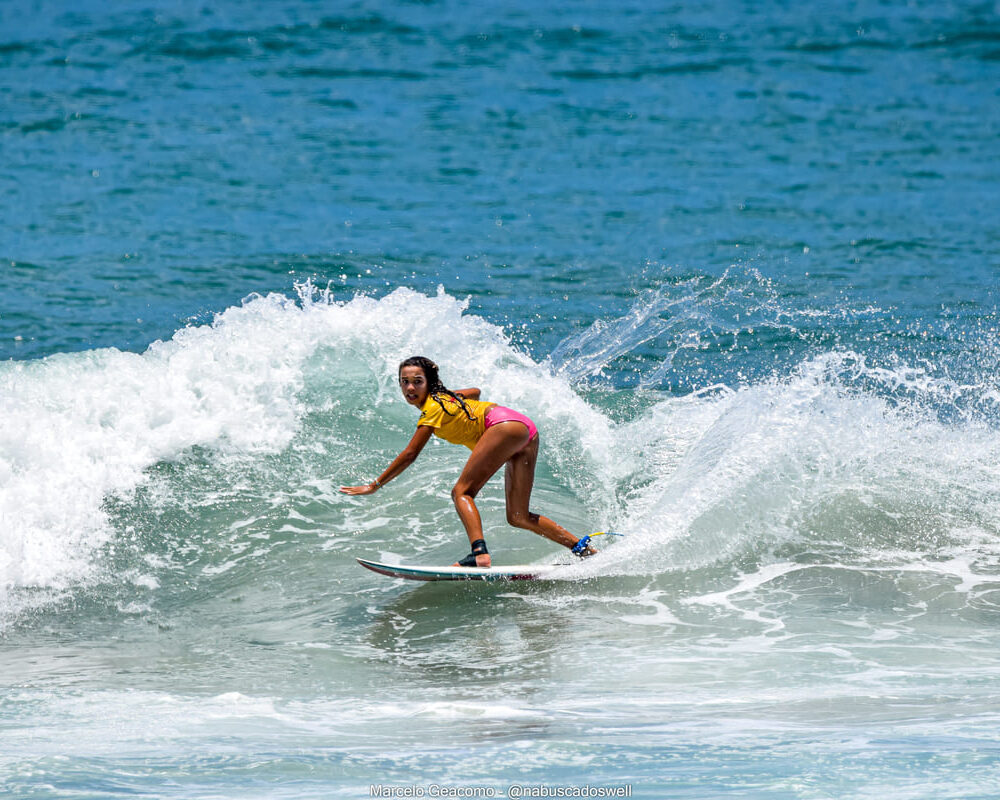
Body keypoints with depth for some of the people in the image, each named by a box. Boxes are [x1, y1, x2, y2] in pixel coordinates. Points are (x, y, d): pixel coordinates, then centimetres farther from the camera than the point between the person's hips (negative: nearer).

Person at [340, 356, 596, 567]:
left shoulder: (432, 408, -8)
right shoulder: (443, 396, 18)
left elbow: (410, 454, -12)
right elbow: (475, 392, 40)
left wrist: (374, 485, -10)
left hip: (505, 425, -9)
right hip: (527, 429, 9)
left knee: (462, 491, -15)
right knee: (518, 517, 7)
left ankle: (479, 554, -36)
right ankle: (582, 548, 4)